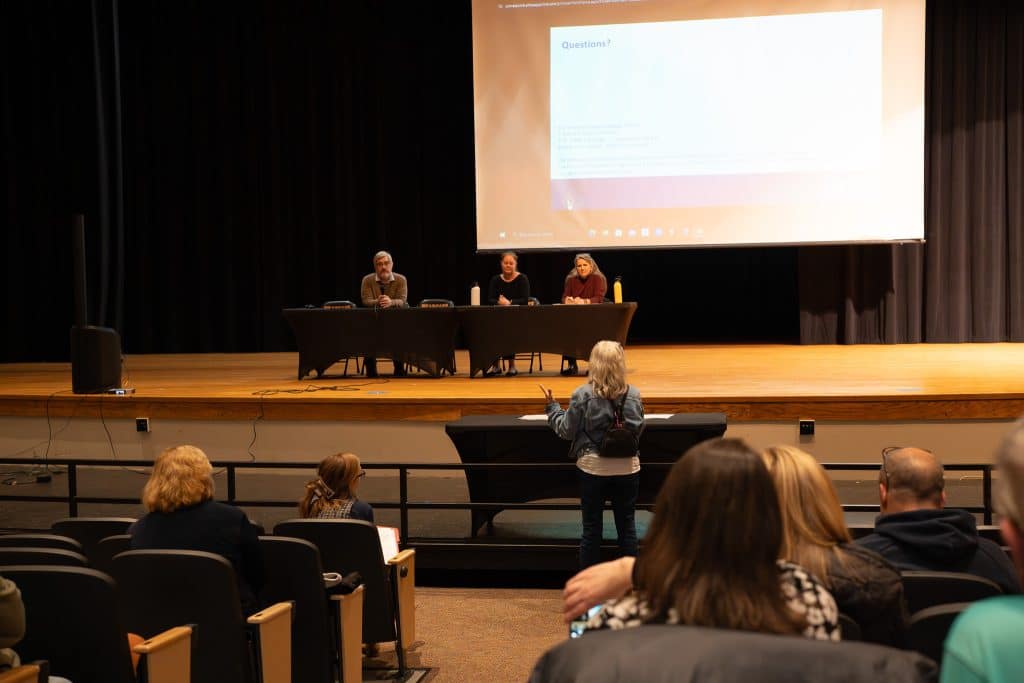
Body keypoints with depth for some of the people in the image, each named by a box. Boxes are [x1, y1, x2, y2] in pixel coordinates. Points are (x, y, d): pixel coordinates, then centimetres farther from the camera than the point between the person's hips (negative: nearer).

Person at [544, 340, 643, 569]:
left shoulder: (582, 395, -11)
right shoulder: (633, 395, -6)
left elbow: (566, 431, -4)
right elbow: (638, 430, 0)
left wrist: (552, 407, 10)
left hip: (593, 467, -1)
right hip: (627, 467, 1)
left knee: (592, 527, 9)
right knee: (627, 525, 12)